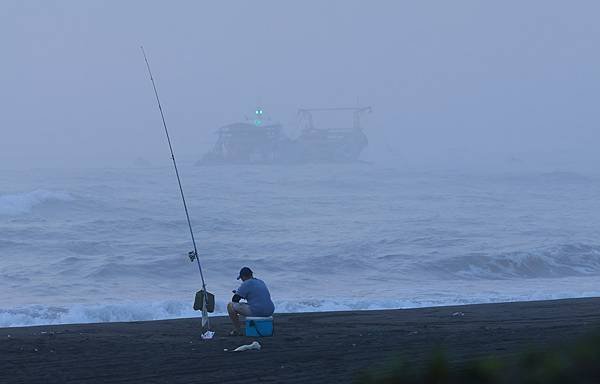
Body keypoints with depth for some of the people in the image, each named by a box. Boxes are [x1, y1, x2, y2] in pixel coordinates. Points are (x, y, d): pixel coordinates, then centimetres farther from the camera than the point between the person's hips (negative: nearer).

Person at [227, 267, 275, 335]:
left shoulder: (245, 284, -7)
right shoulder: (261, 282, 17)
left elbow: (234, 300, -5)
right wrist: (239, 293, 36)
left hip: (256, 312, -8)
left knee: (230, 306, 5)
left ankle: (238, 330, 11)